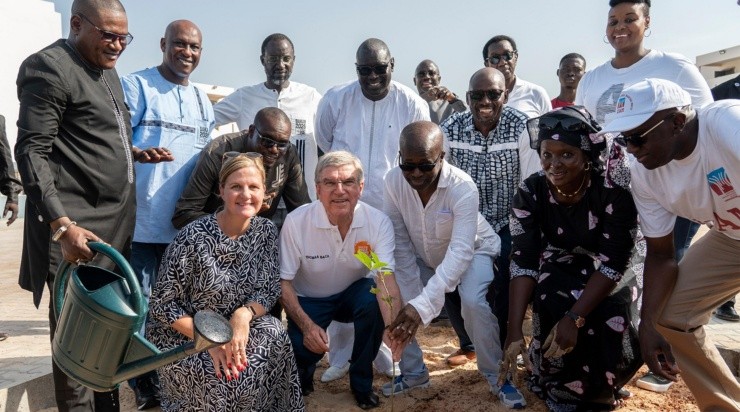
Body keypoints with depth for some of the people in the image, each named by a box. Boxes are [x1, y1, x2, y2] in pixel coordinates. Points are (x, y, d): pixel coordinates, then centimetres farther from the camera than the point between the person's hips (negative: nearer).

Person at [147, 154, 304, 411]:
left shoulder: (266, 231, -6)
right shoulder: (193, 238, -21)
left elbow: (270, 290, -2)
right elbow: (161, 304, -15)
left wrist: (244, 314, -23)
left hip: (239, 325, 5)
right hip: (182, 335, -4)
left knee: (277, 340, -23)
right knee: (217, 376, -30)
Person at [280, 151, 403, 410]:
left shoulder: (379, 222, -21)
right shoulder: (296, 222, -23)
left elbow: (386, 278, -30)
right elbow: (283, 281, -15)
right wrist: (307, 325, -28)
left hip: (354, 293, 1)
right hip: (309, 300, -1)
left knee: (373, 299, -31)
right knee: (301, 347, -27)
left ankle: (361, 381, -4)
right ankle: (303, 374, 17)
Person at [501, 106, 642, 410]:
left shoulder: (614, 191, -26)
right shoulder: (530, 192, -19)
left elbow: (612, 264, -26)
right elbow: (524, 262, -22)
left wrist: (574, 318, -37)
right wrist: (514, 331, -30)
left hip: (608, 278, -1)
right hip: (558, 271, 2)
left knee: (609, 315, -30)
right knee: (551, 302, -29)